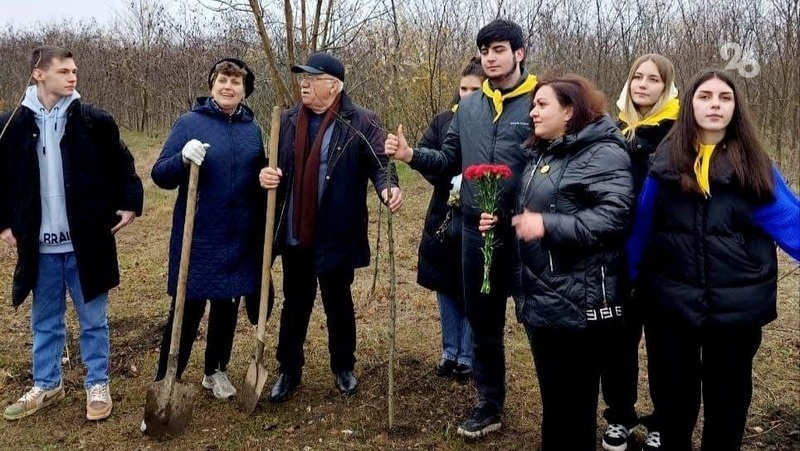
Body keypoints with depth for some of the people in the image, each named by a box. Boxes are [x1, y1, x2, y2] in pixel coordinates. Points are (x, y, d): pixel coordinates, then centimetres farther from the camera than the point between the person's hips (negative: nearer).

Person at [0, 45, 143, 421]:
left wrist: (130, 203, -5)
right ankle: (47, 385, 33)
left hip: (87, 241, -2)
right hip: (40, 245, 2)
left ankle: (98, 385, 25)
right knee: (45, 321, 16)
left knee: (93, 319, 10)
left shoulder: (95, 121, -4)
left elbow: (122, 165, 5)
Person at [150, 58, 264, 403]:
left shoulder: (253, 129, 7)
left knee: (227, 306, 14)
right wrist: (183, 158, -27)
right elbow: (160, 175, -8)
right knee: (187, 309, -1)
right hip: (197, 238, -4)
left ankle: (216, 371, 32)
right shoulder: (189, 123, -5)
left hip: (240, 240, 4)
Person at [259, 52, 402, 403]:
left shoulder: (360, 122, -7)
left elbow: (378, 163, -11)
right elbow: (275, 163, 15)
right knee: (295, 305, 16)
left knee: (338, 304, 14)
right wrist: (267, 175, -9)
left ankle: (343, 368, 33)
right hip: (295, 234, 4)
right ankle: (289, 371, 31)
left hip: (336, 235, -4)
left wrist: (388, 187, -33)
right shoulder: (288, 120, 8)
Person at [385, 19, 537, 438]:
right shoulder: (468, 108, 10)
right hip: (476, 230, 5)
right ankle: (489, 404, 32)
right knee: (482, 321, 15)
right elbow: (450, 161, 12)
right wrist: (411, 155, -5)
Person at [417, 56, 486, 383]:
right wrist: (452, 183, -16)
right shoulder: (443, 120, 5)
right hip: (444, 215, 4)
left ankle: (467, 357, 23)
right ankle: (450, 351, 30)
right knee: (445, 286, 14)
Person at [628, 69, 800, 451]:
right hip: (671, 303, 0)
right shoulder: (665, 160, -2)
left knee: (728, 398, 17)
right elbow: (641, 228, 0)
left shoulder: (754, 164, -2)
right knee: (674, 394, 17)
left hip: (737, 305, 0)